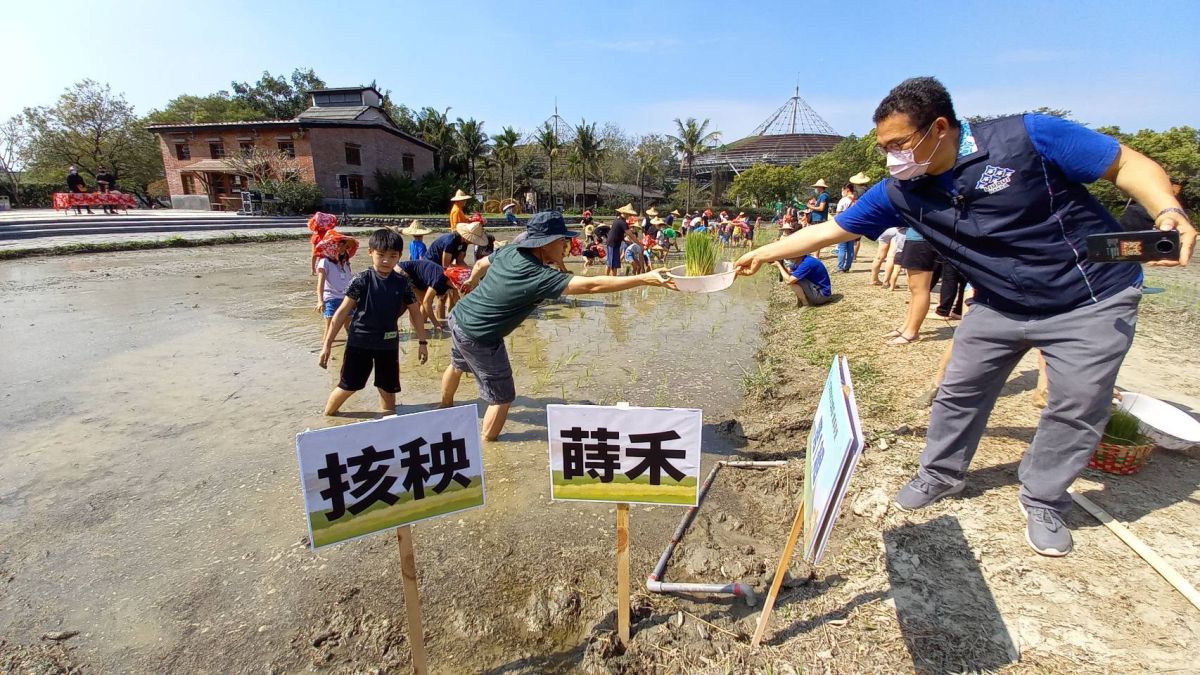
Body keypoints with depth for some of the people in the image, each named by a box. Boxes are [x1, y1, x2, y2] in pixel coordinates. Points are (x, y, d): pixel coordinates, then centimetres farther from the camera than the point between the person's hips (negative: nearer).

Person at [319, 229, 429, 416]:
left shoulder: (403, 283, -4)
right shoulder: (361, 280, -10)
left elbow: (415, 313, 6)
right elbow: (342, 312, -6)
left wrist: (422, 341, 7)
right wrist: (327, 344, -6)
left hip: (388, 344, 2)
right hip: (359, 341, -2)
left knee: (388, 388, 11)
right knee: (347, 386, 8)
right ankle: (326, 416, 33)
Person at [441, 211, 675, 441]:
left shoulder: (510, 251, -7)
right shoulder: (540, 276, -30)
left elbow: (481, 264, 14)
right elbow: (591, 285, -38)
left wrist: (472, 281, 38)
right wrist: (644, 279, -37)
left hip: (459, 317, 10)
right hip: (479, 338, -10)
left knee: (458, 366, 35)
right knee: (502, 397, 4)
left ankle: (445, 410, 61)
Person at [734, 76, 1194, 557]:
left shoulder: (1028, 137, -22)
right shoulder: (900, 193, -11)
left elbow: (1128, 165, -14)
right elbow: (831, 230, -6)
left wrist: (1168, 212, -32)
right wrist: (766, 253, -5)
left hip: (1090, 299, -3)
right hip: (1000, 306, 4)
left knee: (1077, 405, 1)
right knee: (959, 391, 6)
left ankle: (1043, 502, 21)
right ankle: (940, 475, 26)